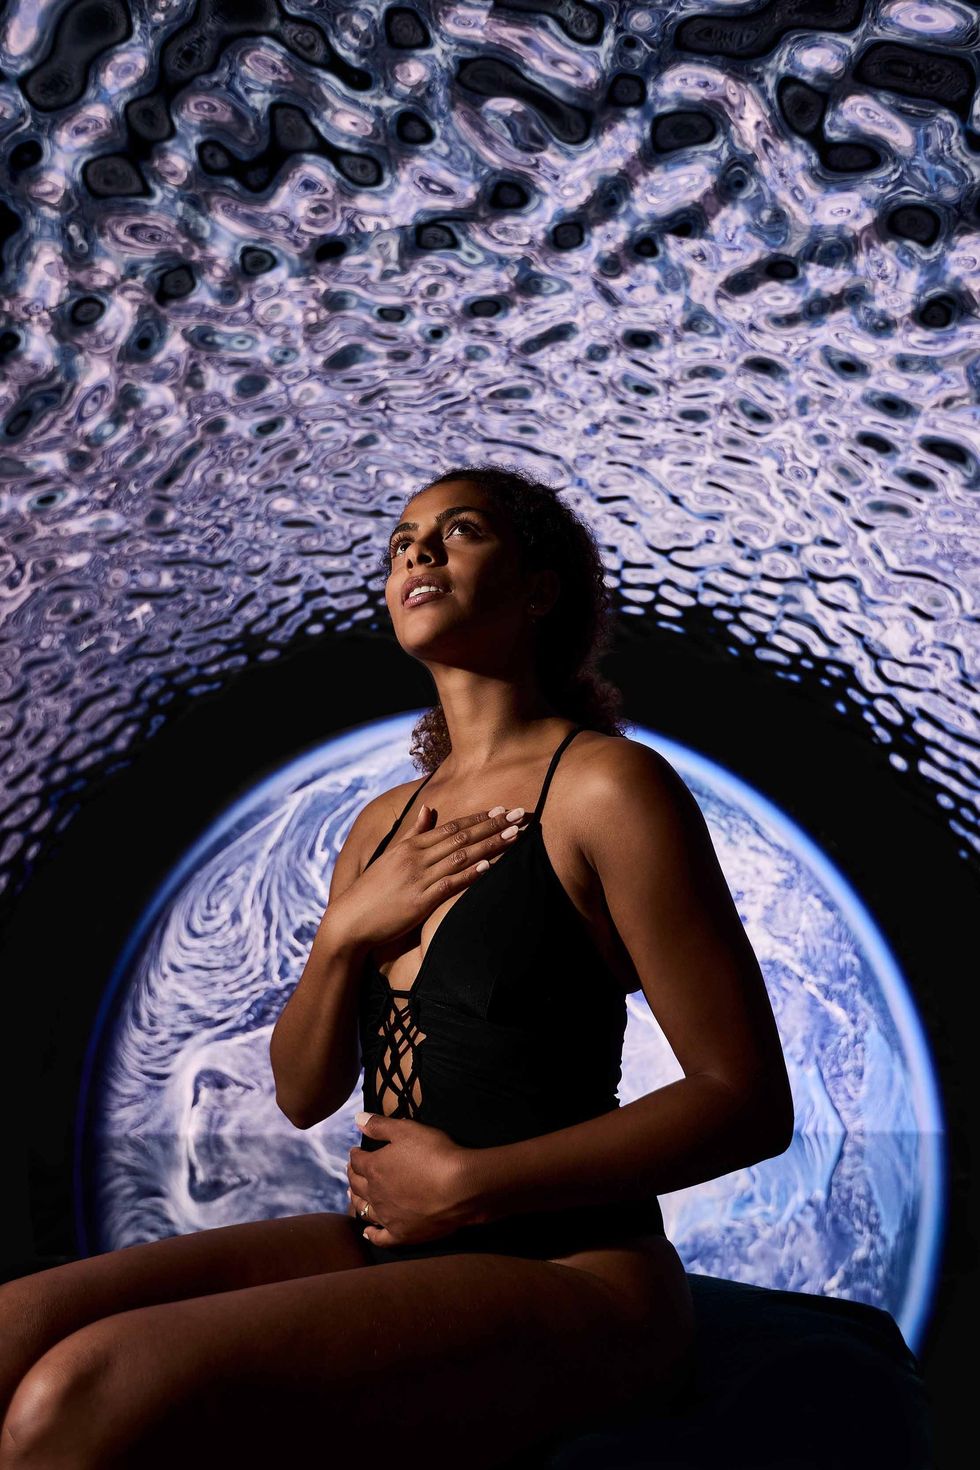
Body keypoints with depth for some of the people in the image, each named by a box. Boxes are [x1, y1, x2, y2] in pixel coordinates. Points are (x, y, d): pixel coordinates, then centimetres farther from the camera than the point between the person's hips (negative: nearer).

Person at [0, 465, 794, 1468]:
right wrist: (346, 934, -4)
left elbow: (751, 1102, -11)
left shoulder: (607, 785, -8)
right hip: (389, 1243, 7)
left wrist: (468, 1184, -13)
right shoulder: (383, 827, 14)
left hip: (567, 1269, -6)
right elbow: (305, 1095, 15)